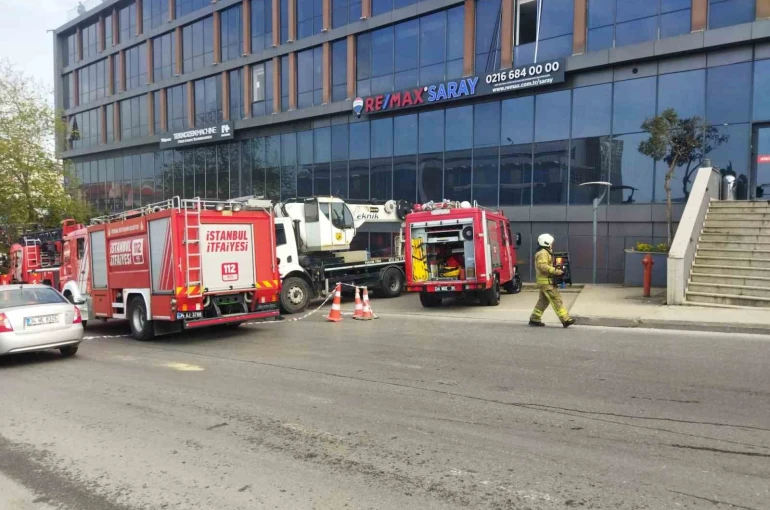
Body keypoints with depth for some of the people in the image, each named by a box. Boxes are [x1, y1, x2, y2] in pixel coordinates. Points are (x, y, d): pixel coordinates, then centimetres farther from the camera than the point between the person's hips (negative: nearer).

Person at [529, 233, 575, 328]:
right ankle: (565, 320, -11)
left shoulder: (545, 252, 20)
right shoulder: (543, 253, -14)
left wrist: (555, 270, 15)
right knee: (556, 300, -11)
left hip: (546, 281, 11)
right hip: (546, 281, -11)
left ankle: (534, 319, 16)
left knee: (543, 301, 13)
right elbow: (542, 266, -27)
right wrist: (555, 271, -26)